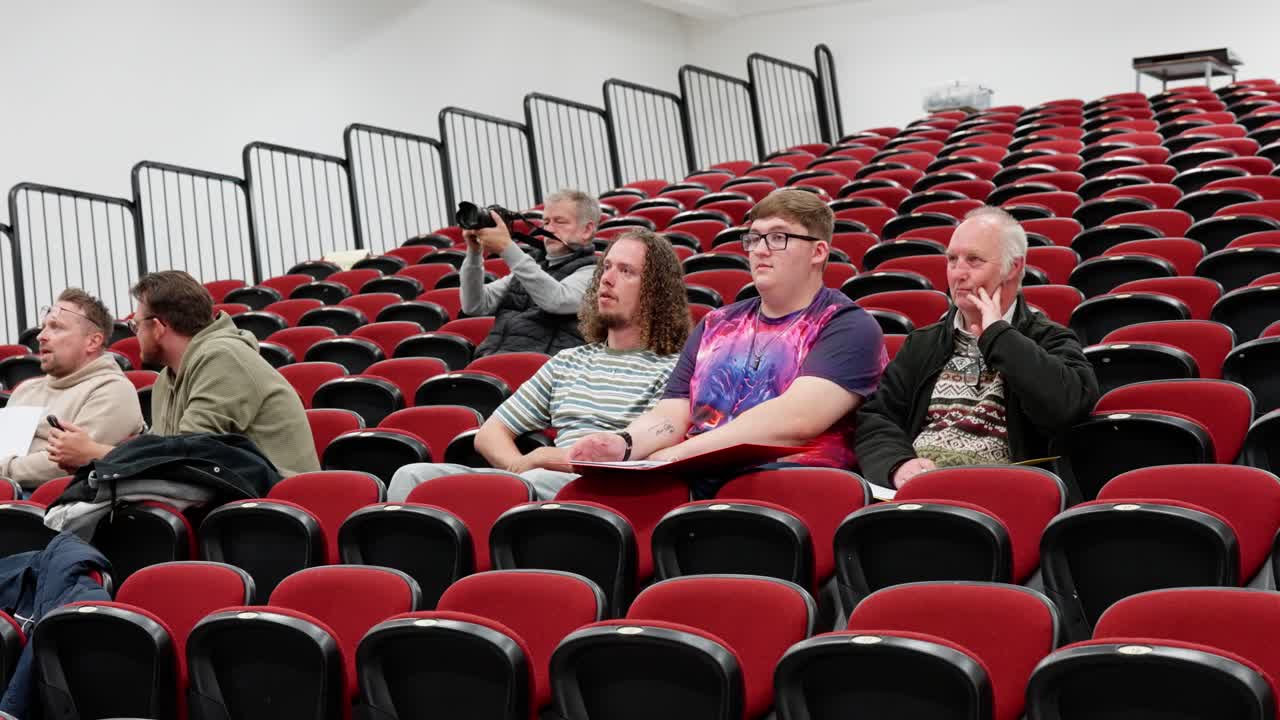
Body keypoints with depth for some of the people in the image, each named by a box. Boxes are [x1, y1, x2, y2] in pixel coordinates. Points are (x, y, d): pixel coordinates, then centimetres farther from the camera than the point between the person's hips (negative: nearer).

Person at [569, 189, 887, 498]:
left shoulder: (848, 327, 3)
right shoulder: (715, 325, 23)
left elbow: (797, 418, -14)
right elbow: (671, 415, 14)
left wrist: (682, 452, -16)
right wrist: (625, 444, -10)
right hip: (694, 482, 5)